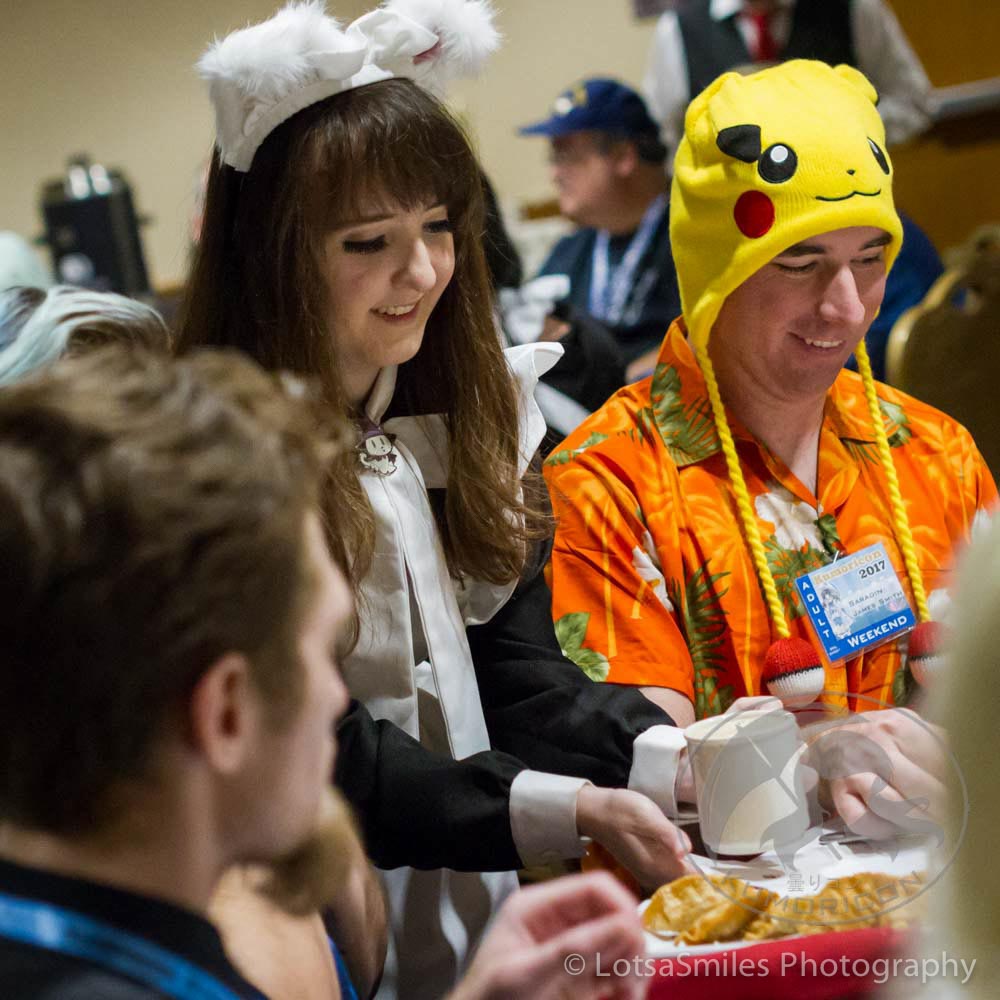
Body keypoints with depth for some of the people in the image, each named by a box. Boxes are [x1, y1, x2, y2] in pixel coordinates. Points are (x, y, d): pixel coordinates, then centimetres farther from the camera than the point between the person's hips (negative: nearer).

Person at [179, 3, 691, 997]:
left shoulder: (470, 411, 6)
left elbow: (517, 672, 3)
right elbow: (314, 755, -16)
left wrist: (683, 763, -13)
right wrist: (571, 812, -24)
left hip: (484, 910, 6)